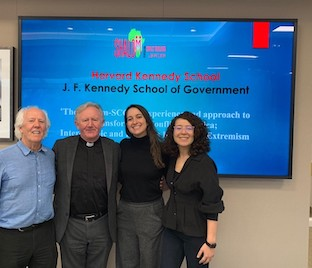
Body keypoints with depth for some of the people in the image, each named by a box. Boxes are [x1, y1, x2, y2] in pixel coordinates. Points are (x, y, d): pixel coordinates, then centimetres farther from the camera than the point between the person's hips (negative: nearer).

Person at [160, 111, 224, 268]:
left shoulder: (204, 163, -15)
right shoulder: (172, 158, 3)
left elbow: (212, 204, -18)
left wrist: (210, 242, -20)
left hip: (196, 232, -5)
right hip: (171, 229, 5)